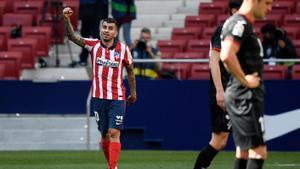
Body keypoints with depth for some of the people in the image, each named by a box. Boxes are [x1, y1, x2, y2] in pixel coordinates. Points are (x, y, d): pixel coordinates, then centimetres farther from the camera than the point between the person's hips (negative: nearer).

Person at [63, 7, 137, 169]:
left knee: (114, 133, -13)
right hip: (99, 97, 2)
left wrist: (133, 92, 17)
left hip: (117, 98, -2)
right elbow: (73, 37, -12)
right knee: (104, 135, 9)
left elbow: (130, 70, 11)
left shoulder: (123, 49, -3)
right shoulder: (93, 45, 0)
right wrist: (67, 19, -29)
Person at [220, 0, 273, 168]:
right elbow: (227, 56, -30)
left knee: (244, 151, 13)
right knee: (259, 151, -12)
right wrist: (245, 80, -20)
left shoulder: (245, 24, 16)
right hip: (245, 96, -10)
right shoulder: (240, 24, -16)